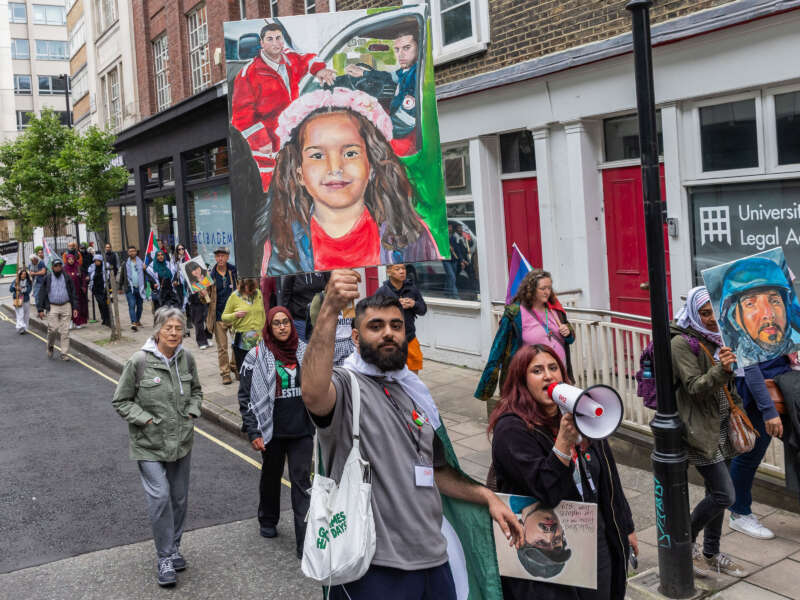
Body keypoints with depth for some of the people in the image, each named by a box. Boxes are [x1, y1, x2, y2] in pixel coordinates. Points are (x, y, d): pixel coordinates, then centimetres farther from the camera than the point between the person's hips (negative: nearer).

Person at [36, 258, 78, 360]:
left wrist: (75, 308, 4)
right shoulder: (47, 279, 3)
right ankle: (50, 346, 21)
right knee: (53, 329, -8)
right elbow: (41, 294, 4)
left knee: (65, 331, -1)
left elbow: (73, 293, 11)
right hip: (52, 307, -1)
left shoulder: (67, 278, 8)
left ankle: (64, 354, 3)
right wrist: (40, 309, -2)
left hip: (66, 307, 1)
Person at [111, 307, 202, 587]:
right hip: (149, 445, -4)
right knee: (160, 498, -11)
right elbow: (121, 401, -6)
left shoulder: (186, 358, -3)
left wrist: (192, 412, 0)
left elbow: (196, 390, 16)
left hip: (181, 442, 5)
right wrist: (146, 420, -15)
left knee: (179, 498, 14)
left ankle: (174, 548, 34)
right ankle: (165, 559, 6)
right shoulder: (139, 362, -16)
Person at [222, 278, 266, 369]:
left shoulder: (258, 293, 8)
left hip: (258, 341, 2)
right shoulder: (234, 296, -1)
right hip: (242, 341, -2)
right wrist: (235, 315, -14)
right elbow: (224, 317, 4)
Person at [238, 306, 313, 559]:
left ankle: (305, 542, 0)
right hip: (272, 431, -1)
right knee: (271, 475, 18)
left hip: (302, 429, 1)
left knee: (302, 481, -2)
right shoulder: (256, 357, -6)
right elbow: (246, 397, -4)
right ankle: (267, 521, 43)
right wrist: (253, 432, -10)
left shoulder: (304, 352, 2)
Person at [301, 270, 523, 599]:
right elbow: (312, 393, -34)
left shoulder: (416, 395, 15)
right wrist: (329, 310, -42)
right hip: (374, 567, -6)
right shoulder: (344, 384, -8)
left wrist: (487, 496, 10)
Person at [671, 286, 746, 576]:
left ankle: (711, 553, 26)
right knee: (724, 495, -9)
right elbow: (694, 387, -22)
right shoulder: (682, 342, -15)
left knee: (716, 492, 13)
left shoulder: (717, 337, 9)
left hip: (722, 426, 8)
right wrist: (720, 370, -36)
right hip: (701, 429, -8)